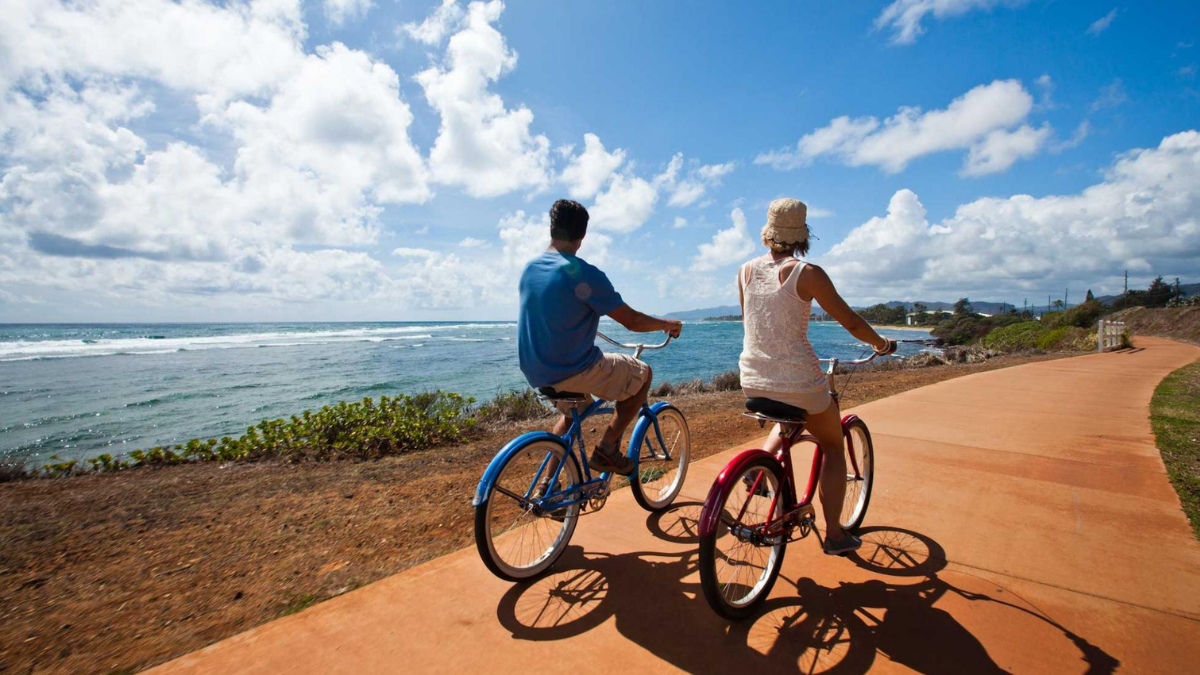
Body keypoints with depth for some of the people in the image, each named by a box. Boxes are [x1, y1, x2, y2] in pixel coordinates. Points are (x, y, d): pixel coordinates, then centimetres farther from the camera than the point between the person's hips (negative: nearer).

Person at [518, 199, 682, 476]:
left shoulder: (529, 268, 5)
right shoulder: (583, 273, -18)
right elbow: (633, 321, -13)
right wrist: (668, 324, 7)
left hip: (534, 373, 8)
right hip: (570, 372, -8)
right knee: (642, 374, 11)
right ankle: (607, 449, 7)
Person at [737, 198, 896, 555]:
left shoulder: (746, 271, 4)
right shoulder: (808, 273, -10)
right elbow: (850, 321, -2)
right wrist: (881, 343, 18)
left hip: (753, 380, 5)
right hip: (798, 381, -4)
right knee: (833, 446, 21)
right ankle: (834, 533, 23)